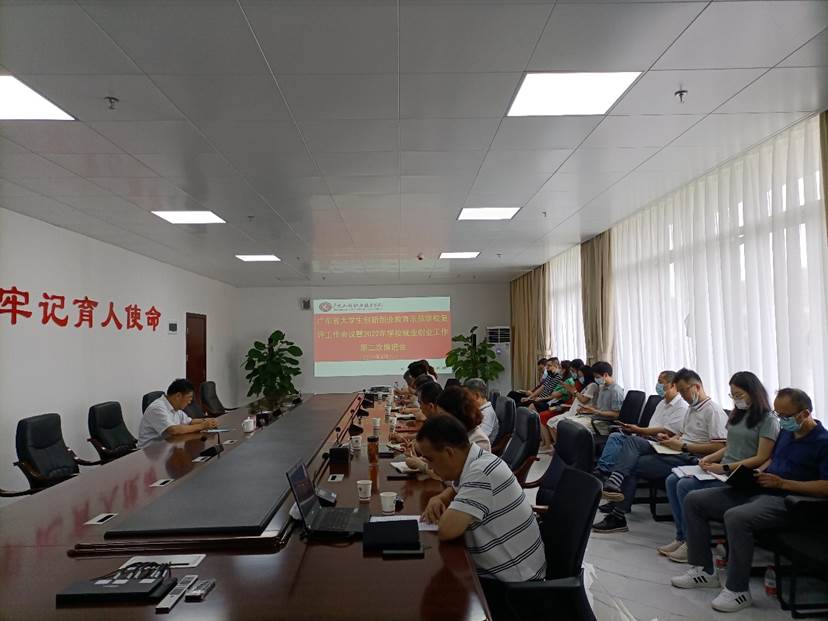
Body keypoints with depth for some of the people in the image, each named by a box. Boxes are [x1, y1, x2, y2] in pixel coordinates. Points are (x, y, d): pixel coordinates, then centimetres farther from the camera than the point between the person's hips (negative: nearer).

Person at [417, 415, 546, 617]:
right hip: (501, 569, 9)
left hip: (512, 584, -9)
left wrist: (445, 513, -11)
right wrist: (437, 500, 1)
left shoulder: (481, 472, -27)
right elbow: (455, 490, 22)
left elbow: (446, 530, -33)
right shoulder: (477, 461, 1)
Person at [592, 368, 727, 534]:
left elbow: (719, 447, -18)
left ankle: (618, 517, -10)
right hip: (677, 451, 9)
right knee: (631, 440, -13)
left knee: (632, 465, -16)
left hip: (690, 458, -9)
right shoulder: (692, 408, 22)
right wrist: (670, 440, 7)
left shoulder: (714, 410, -9)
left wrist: (683, 446, -17)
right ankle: (615, 481, -32)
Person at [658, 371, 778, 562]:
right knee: (672, 480, -9)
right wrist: (709, 458, 3)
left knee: (686, 486, -25)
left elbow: (761, 458, -13)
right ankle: (681, 537, -6)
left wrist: (725, 468, -19)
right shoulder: (737, 414, 19)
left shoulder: (768, 420, -6)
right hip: (722, 471, 9)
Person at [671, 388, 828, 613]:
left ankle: (738, 590, -19)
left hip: (785, 499, -9)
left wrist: (783, 483, -18)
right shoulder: (786, 432, 16)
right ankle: (704, 570, 5)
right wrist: (758, 473, 10)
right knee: (693, 500, -1)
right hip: (757, 489, 9)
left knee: (736, 517, -37)